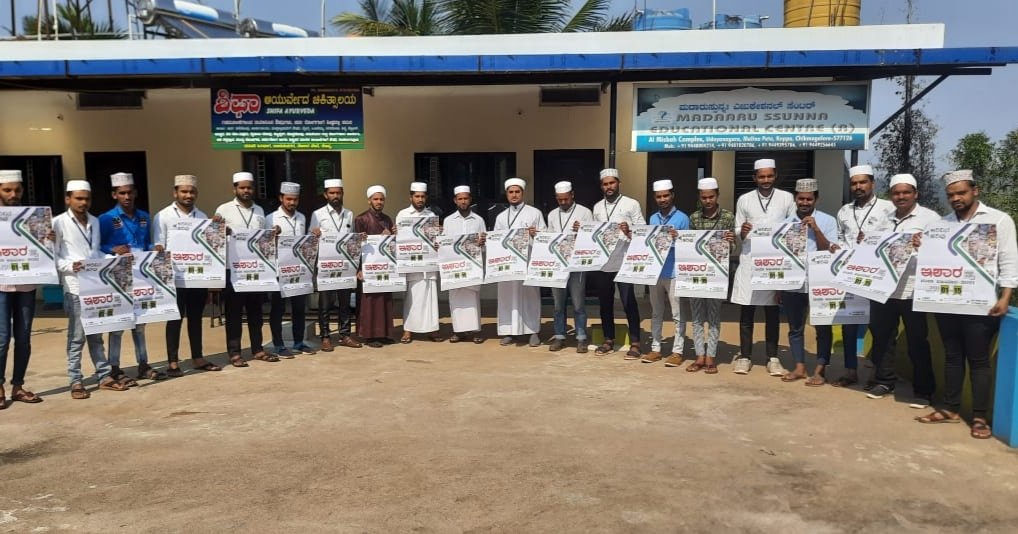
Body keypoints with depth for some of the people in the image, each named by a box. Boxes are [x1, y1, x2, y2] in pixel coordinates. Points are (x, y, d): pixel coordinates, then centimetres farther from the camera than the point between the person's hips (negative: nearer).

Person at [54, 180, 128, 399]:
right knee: (77, 336, -1)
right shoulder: (59, 222, -3)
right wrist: (69, 266, -21)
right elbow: (53, 256, -5)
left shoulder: (95, 221, 15)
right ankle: (76, 381, 7)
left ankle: (104, 376, 17)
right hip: (75, 286, -5)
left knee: (96, 334, 12)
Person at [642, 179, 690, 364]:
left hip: (674, 273, -5)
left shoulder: (682, 218, -3)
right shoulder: (652, 218, 11)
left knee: (677, 314, 1)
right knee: (656, 313, 11)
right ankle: (655, 349, 19)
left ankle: (677, 351, 6)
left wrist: (676, 238, -20)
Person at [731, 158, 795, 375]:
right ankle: (744, 356, 11)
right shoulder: (744, 200, 6)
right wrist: (742, 233, -16)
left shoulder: (787, 198, 5)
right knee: (746, 310, 2)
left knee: (772, 312, 6)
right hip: (749, 262, 0)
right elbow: (738, 235, 6)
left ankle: (773, 358, 13)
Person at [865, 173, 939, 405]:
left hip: (913, 290, -5)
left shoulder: (930, 217, -1)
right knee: (881, 337, 11)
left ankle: (923, 391, 13)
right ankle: (884, 381, 25)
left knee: (917, 343, 3)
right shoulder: (884, 220, 17)